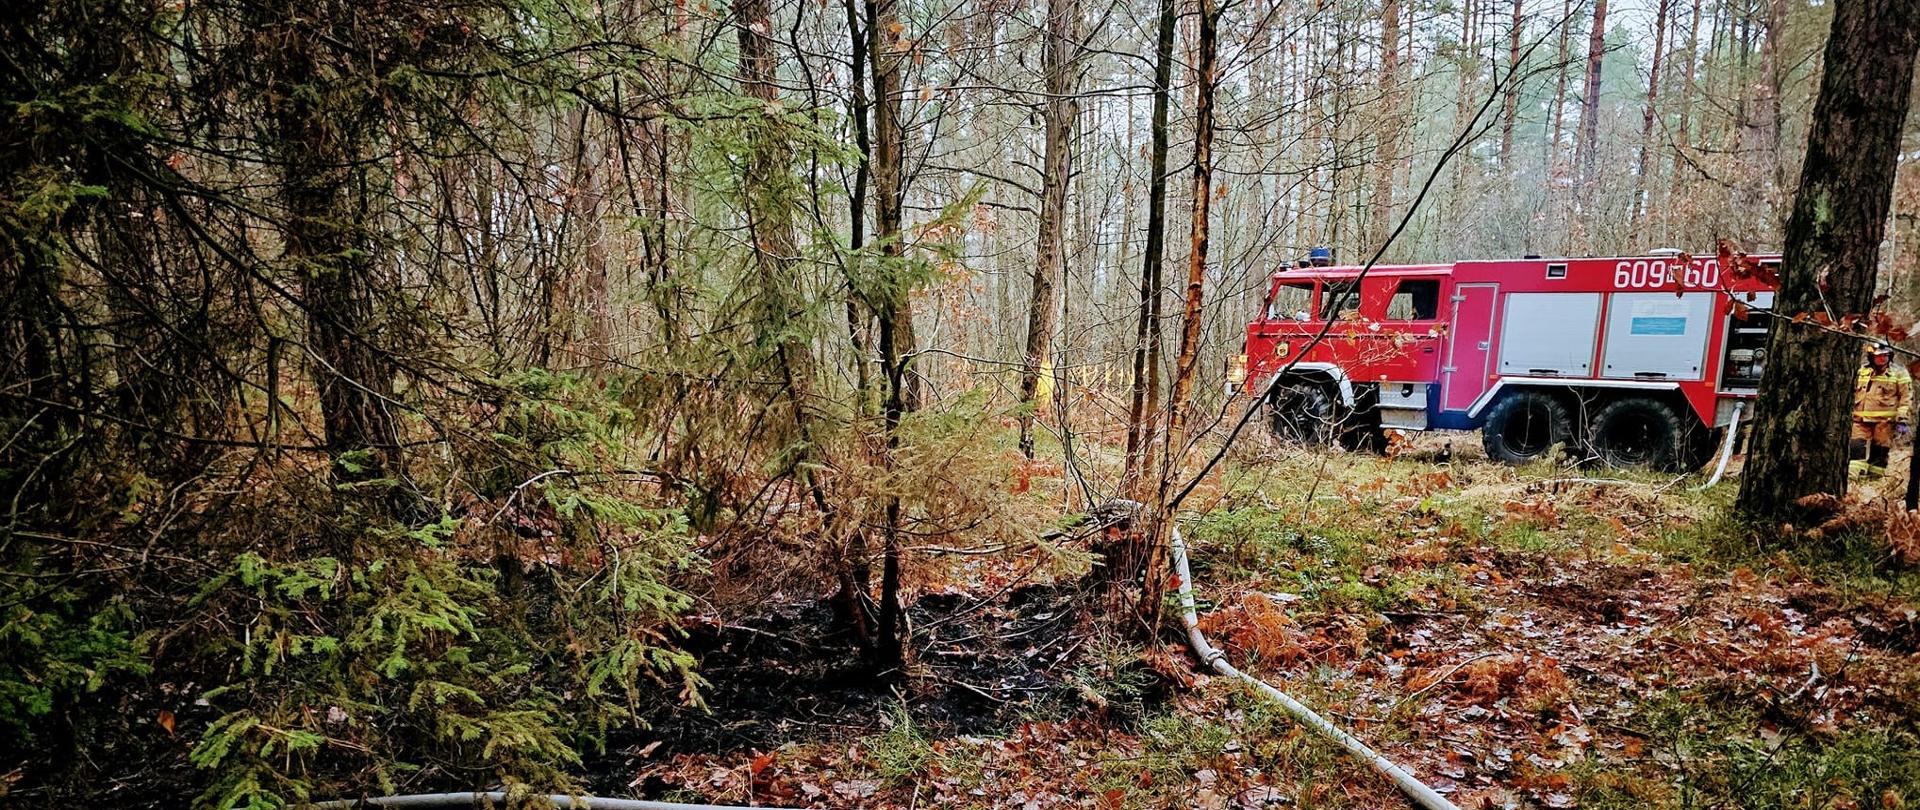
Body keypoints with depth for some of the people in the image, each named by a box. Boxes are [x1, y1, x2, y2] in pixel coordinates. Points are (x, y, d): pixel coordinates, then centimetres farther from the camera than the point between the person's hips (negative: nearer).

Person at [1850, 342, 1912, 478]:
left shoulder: (1899, 373, 3)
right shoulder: (1862, 370, 12)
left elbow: (1906, 398, 0)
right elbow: (1852, 392, 21)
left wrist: (1903, 420, -7)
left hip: (1884, 420, -2)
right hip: (1861, 419, 2)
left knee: (1879, 450, 2)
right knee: (1856, 445, -7)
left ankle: (1875, 477, 9)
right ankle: (1851, 476, -7)